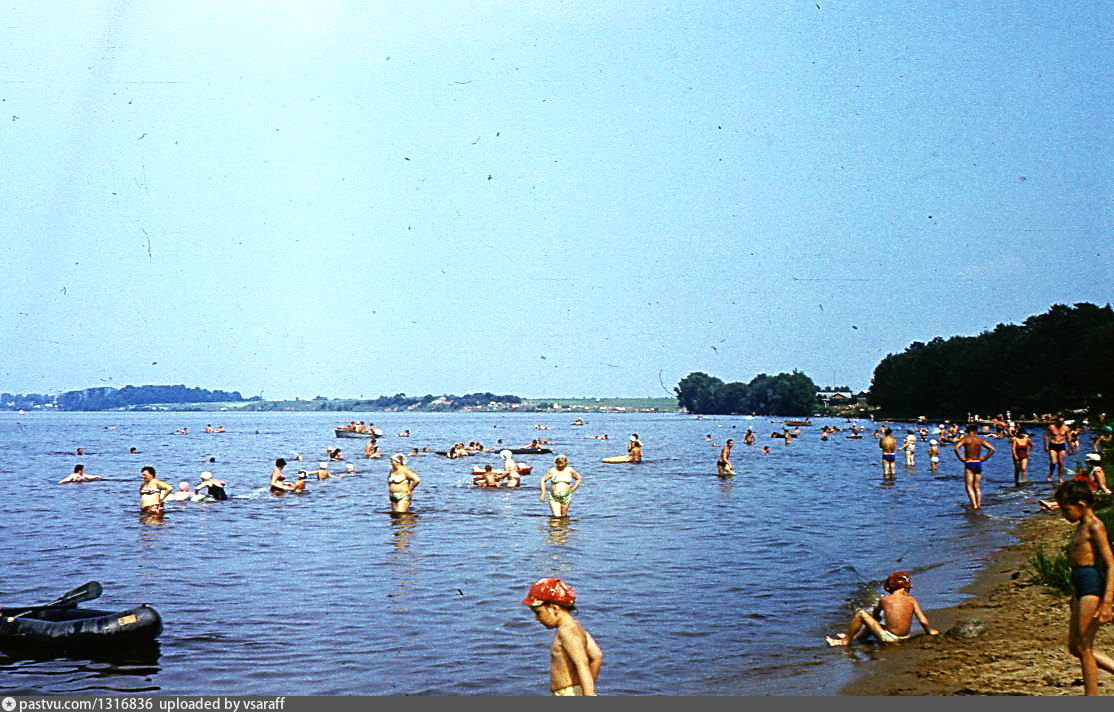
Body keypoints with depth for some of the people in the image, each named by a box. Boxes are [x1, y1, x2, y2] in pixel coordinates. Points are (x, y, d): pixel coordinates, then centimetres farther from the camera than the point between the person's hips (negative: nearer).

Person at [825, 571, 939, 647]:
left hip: (888, 638, -5)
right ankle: (853, 636, 46)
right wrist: (930, 631, 14)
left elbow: (875, 616, 14)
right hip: (905, 637, 5)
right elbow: (923, 621, -5)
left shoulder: (884, 600, -3)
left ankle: (846, 640, 16)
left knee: (861, 613, 6)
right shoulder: (911, 600, -1)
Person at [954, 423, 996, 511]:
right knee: (977, 487, 13)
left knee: (969, 486, -2)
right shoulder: (980, 440, 5)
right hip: (978, 464, 3)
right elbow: (992, 449, -2)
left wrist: (960, 458, -9)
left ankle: (974, 505, -16)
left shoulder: (965, 439, -4)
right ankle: (979, 504, 3)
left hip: (968, 464, -3)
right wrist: (984, 458, 3)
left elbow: (956, 448, -20)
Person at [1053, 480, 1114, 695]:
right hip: (1080, 588, 10)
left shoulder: (1095, 526, -12)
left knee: (1084, 648, -3)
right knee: (1075, 648, 13)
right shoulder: (1081, 527, 16)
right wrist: (1075, 597, 29)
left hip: (1093, 587, -10)